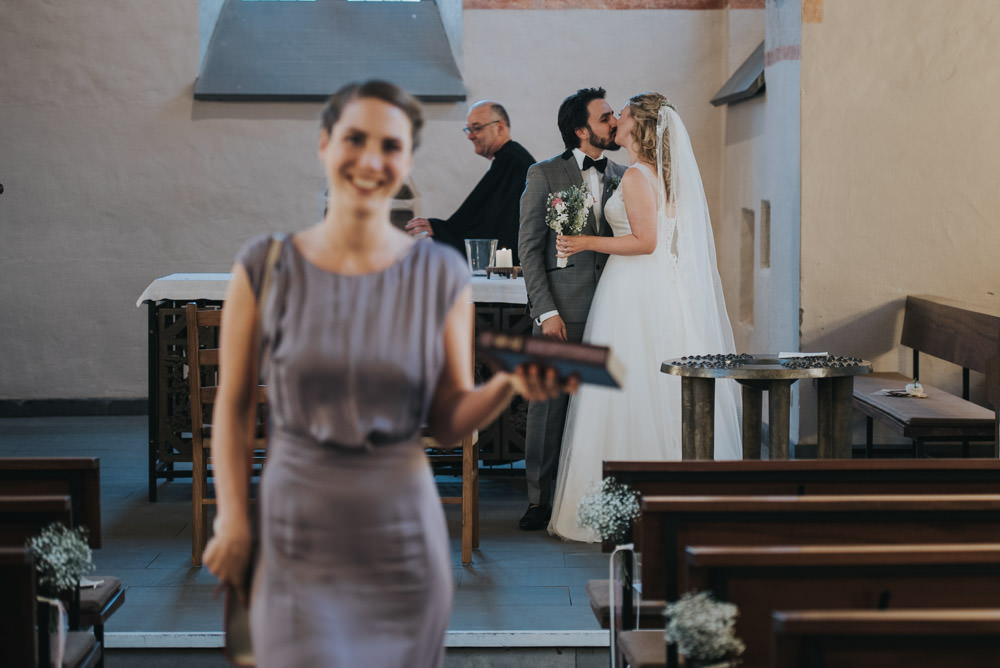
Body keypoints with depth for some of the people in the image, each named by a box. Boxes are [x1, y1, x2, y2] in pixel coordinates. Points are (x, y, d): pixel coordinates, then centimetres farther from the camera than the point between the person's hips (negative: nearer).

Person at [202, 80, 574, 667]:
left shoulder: (441, 275, -1)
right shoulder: (265, 267, -3)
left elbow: (449, 421, 2)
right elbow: (233, 405, 3)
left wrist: (509, 385, -16)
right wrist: (233, 519, -3)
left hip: (402, 541, 1)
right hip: (297, 544, -1)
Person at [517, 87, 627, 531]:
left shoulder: (624, 177, 13)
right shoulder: (544, 175, 1)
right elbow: (529, 249, -1)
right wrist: (546, 311, -9)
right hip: (561, 311, -3)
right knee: (549, 406, -1)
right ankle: (540, 499, 8)